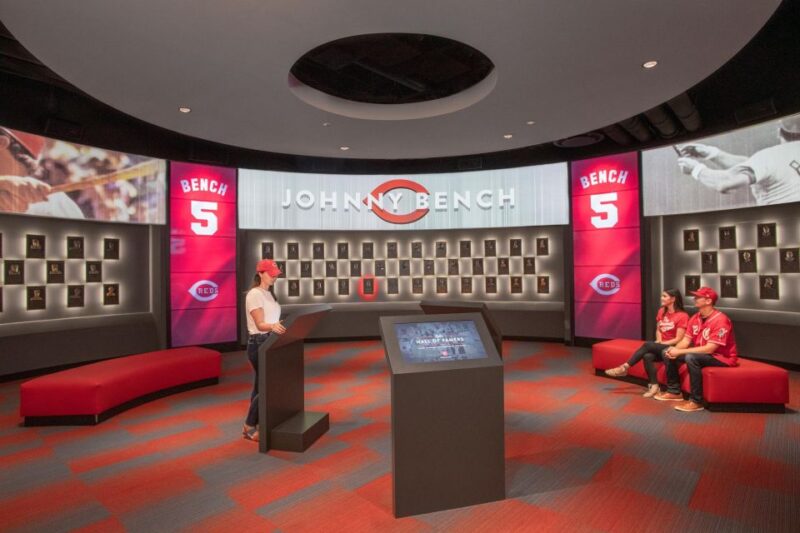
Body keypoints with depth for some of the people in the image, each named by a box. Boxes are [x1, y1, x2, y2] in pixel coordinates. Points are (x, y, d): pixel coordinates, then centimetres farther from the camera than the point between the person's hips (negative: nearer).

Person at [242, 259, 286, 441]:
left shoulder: (269, 293, 14)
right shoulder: (254, 294, -14)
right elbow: (260, 324, -21)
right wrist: (273, 327, -40)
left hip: (270, 342, 9)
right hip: (258, 344, -9)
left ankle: (258, 424, 21)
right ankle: (249, 426, 7)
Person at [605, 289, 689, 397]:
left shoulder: (682, 316, -10)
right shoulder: (662, 311, 11)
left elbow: (678, 339, -12)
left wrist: (661, 343, -15)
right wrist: (658, 340, -1)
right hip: (660, 346, 5)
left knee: (647, 345, -32)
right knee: (647, 356, -29)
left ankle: (624, 367, -27)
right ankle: (653, 385, -26)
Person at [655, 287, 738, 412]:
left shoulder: (720, 320, -24)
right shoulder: (695, 318, 2)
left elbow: (710, 349, -29)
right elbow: (686, 341, 2)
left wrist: (680, 352, -29)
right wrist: (675, 350, -20)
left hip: (722, 357, -9)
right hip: (701, 353, 9)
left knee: (691, 358, -35)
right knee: (668, 353, 1)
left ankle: (696, 401, -24)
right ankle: (674, 391, 10)